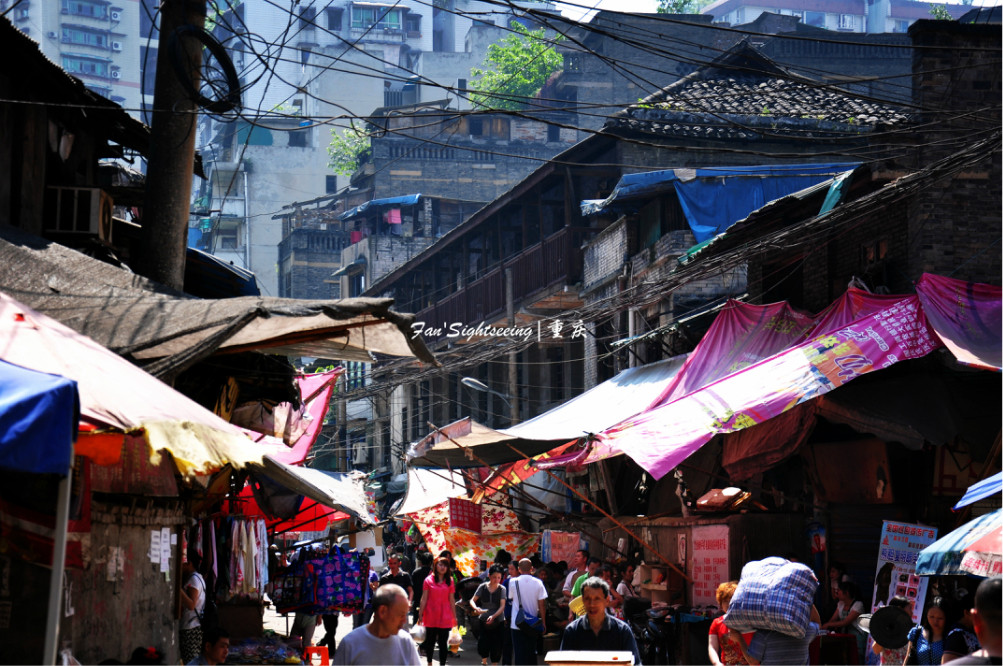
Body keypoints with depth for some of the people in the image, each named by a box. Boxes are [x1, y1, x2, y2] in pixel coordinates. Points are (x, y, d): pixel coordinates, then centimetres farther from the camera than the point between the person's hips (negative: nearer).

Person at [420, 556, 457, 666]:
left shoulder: (449, 581, 6)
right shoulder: (428, 580, 2)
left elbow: (452, 600, 8)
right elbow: (424, 599, 2)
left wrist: (454, 616, 6)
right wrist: (420, 615, -2)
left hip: (445, 617, 1)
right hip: (431, 616, -1)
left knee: (443, 643, 0)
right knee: (430, 641, 8)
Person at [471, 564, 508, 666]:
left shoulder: (502, 589, -4)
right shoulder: (482, 587, 0)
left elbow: (502, 606, -12)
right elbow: (472, 600, 1)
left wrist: (493, 616, -28)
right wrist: (476, 608, -21)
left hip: (498, 622, -1)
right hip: (484, 620, 1)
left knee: (496, 647, -1)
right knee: (482, 646, -6)